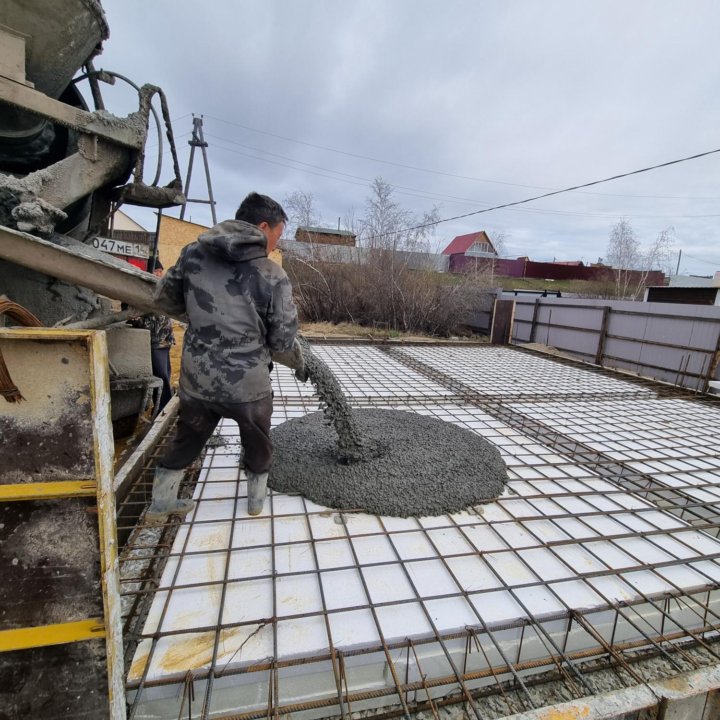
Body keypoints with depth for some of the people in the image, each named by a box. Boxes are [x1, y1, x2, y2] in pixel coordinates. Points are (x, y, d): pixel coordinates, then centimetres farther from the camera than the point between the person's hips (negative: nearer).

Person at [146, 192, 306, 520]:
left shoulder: (193, 252, -2)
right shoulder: (273, 275, -13)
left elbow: (164, 300, 10)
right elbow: (283, 341, -9)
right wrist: (300, 365, 11)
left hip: (196, 379, 4)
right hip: (248, 383, -3)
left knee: (186, 440, 26)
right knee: (258, 444, 24)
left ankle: (160, 503, 43)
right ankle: (256, 500, 43)